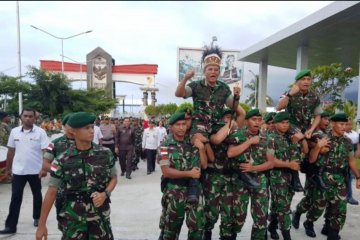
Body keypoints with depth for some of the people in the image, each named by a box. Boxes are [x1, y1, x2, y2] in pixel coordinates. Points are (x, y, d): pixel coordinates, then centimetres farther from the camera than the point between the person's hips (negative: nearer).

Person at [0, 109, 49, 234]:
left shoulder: (40, 132, -10)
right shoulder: (14, 131, 1)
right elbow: (11, 151, 10)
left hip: (35, 170, -2)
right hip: (18, 171, 2)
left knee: (37, 195, 14)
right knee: (15, 198, 4)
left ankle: (37, 218, 33)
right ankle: (10, 225, 11)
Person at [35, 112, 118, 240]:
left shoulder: (106, 154, -4)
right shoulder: (62, 161, -9)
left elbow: (113, 178, 8)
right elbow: (51, 192, -3)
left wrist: (105, 194, -12)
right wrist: (42, 224, 0)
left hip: (100, 215, 2)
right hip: (73, 218, -2)